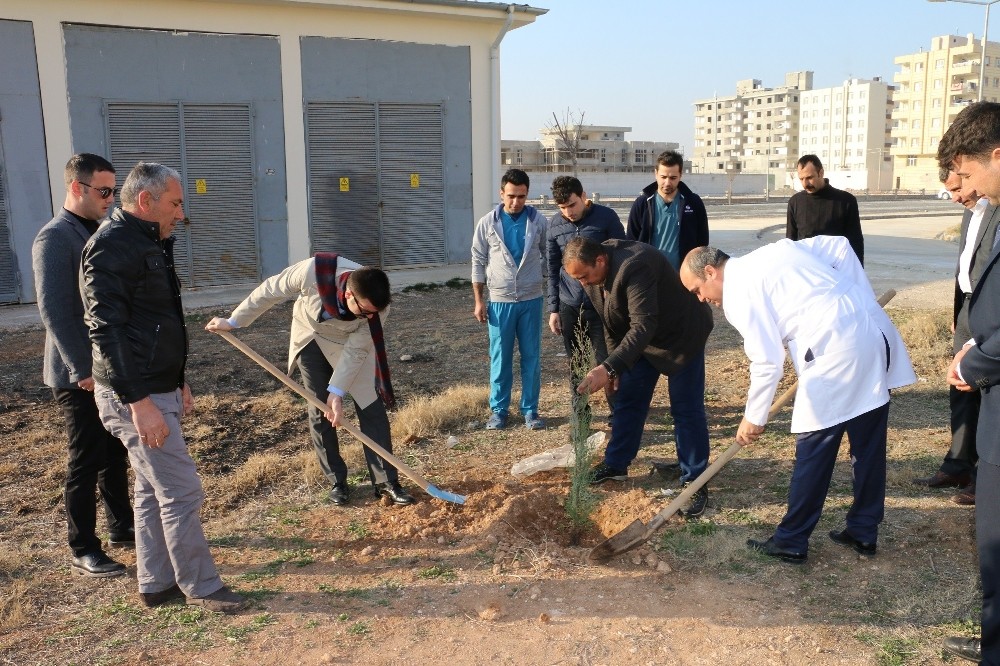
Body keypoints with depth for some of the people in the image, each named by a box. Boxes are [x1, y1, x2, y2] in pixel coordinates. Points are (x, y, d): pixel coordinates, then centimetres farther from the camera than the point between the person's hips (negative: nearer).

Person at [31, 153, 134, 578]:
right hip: (80, 375, -8)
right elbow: (53, 310, -19)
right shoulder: (54, 239, -14)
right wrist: (81, 369, -19)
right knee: (85, 463, 1)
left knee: (116, 454, 16)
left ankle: (122, 527, 31)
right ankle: (83, 552, 13)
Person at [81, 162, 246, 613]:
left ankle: (156, 585, 27)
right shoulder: (112, 246, -17)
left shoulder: (149, 243, 15)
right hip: (135, 396, -10)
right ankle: (201, 587, 10)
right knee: (182, 491, -3)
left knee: (153, 490, 16)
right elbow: (106, 330, -23)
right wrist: (138, 401, -25)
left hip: (156, 389, 10)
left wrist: (177, 381, 22)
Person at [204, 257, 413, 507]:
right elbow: (270, 291, -21)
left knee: (371, 408, -7)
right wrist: (234, 321, -10)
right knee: (319, 411, 0)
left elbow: (356, 351, -24)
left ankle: (386, 482, 1)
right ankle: (337, 481, 14)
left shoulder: (376, 306, -34)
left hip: (350, 341, 0)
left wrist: (337, 392, -29)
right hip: (310, 336, 0)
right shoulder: (313, 271, -38)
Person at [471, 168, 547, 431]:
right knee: (500, 358, 7)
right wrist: (479, 300, 0)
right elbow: (479, 263, 3)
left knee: (532, 357, 7)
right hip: (499, 300, 0)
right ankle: (498, 410, 18)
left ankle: (530, 410, 18)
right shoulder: (487, 223, -2)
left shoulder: (538, 221, -1)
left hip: (531, 300, 1)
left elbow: (549, 258, 7)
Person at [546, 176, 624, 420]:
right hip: (569, 306, 3)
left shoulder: (606, 217, -7)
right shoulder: (554, 225, 2)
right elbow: (553, 269, 8)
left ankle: (616, 412, 18)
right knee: (575, 365, 10)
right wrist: (554, 309, 6)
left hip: (601, 304, -3)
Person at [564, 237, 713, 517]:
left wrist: (610, 368, -48)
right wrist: (615, 364, 8)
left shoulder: (634, 267, -37)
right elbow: (611, 321, 5)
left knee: (686, 409, -5)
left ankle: (695, 483, 4)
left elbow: (643, 325, -42)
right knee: (628, 400, 10)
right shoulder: (593, 272, -9)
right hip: (640, 338, 8)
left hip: (681, 334, -8)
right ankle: (616, 464, 24)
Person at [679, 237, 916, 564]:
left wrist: (753, 418, 2)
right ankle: (863, 533, 30)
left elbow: (767, 362, -9)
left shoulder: (737, 292, -4)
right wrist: (861, 302, 17)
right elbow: (839, 245, 18)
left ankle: (791, 543, 14)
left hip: (835, 352, -9)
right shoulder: (778, 249, 20)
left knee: (814, 451, 2)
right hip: (875, 329, 9)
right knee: (869, 445, 16)